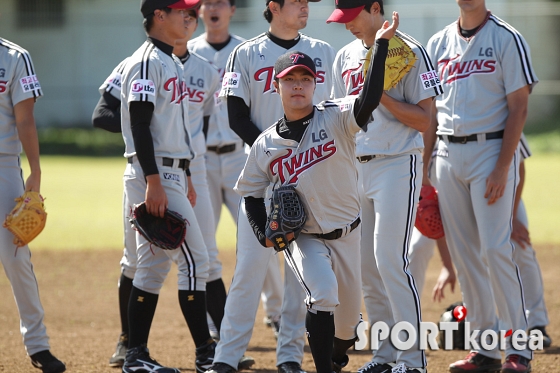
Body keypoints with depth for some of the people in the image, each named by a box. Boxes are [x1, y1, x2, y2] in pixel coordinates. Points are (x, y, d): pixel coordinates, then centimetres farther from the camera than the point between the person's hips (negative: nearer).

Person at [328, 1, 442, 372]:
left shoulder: (410, 52, -7)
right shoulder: (346, 56, 13)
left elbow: (424, 119, -11)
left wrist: (380, 93, -19)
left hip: (397, 164, -7)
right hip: (356, 168, 7)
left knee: (390, 259, -14)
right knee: (365, 265, 6)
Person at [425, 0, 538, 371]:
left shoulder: (507, 39, -4)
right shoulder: (439, 43, 12)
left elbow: (519, 107, -8)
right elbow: (430, 111, 15)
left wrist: (502, 168, -16)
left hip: (490, 150, -5)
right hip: (447, 155, 6)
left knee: (496, 249, -12)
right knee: (464, 254, 6)